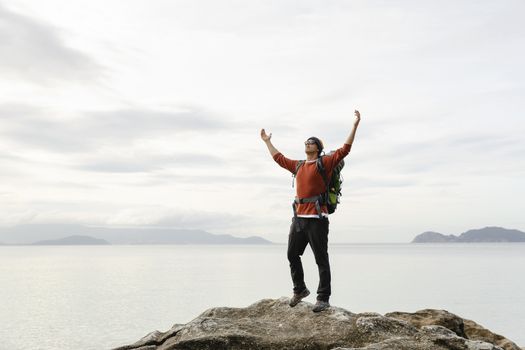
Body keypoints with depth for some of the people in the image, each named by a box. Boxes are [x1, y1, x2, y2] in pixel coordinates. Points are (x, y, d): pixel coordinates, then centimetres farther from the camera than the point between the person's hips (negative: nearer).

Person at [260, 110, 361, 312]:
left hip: (317, 219, -7)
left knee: (321, 259, -3)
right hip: (298, 218, 7)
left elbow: (344, 150, -6)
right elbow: (278, 157, 32)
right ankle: (299, 290, 30)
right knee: (292, 255, 12)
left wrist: (355, 125, -11)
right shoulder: (298, 166, 19)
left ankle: (323, 298, 2)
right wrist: (267, 141, 41)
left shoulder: (324, 163, 1)